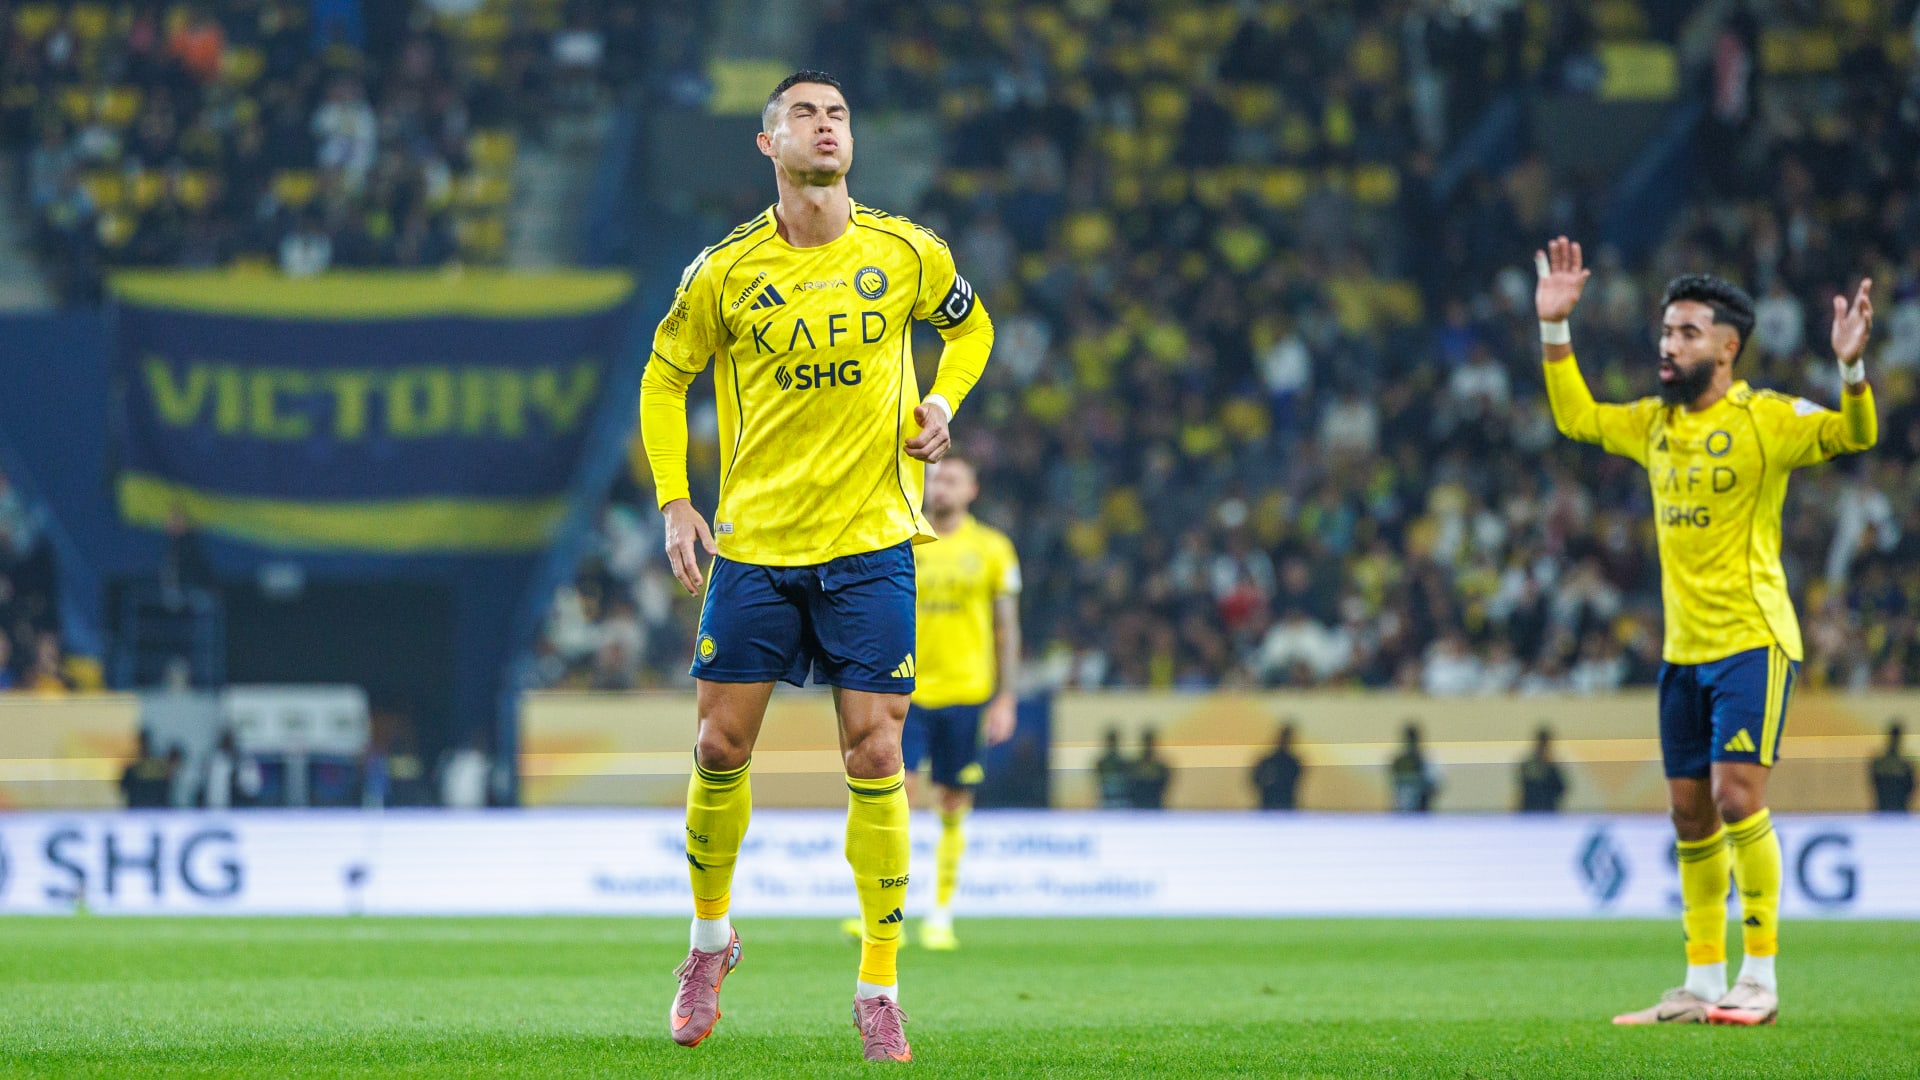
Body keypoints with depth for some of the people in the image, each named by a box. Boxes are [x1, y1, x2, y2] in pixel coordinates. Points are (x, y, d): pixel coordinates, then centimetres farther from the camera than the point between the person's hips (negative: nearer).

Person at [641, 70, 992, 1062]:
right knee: (721, 748, 1)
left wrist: (942, 403, 0)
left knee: (874, 759, -5)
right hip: (754, 542, 0)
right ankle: (710, 936, 26)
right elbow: (665, 376, 10)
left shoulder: (907, 253, -2)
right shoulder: (725, 272, -4)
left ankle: (879, 989, 3)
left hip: (870, 543, 0)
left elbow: (968, 325, 19)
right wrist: (674, 502, 1)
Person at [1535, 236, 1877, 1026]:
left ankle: (1759, 980, -10)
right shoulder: (1655, 424, 12)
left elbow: (1854, 435, -18)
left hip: (1752, 640, -7)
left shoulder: (1766, 420, -8)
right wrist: (1554, 328, 17)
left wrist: (1851, 369, -35)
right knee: (1691, 814, 7)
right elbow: (1577, 418, 24)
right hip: (1682, 647, 7)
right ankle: (1703, 984, 13)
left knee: (1736, 794, -15)